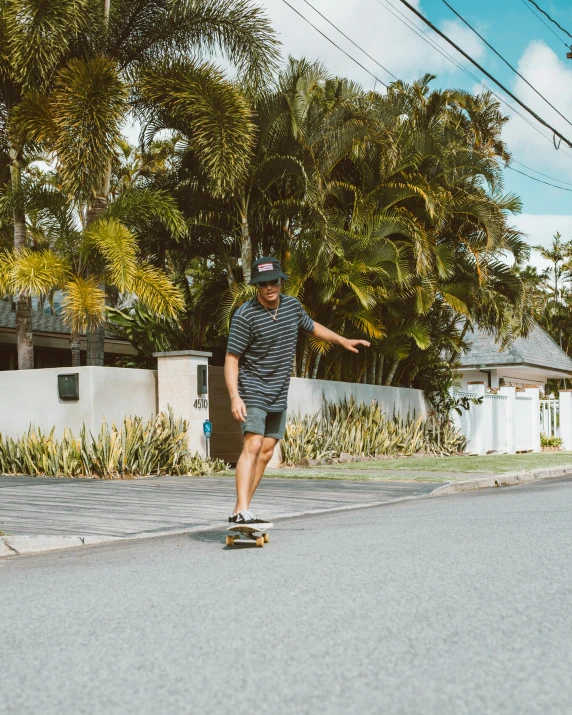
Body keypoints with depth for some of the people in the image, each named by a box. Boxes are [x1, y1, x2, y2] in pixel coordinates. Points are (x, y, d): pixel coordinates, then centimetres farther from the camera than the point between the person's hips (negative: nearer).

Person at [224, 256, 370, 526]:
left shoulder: (292, 305, 4)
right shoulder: (245, 316, -17)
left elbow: (311, 327, 25)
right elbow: (231, 358, -16)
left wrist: (343, 341, 32)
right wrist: (234, 396, -27)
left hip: (278, 395, 7)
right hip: (252, 390, -7)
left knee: (266, 451, 7)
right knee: (252, 445, -21)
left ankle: (240, 510, 13)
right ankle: (242, 511, -26)